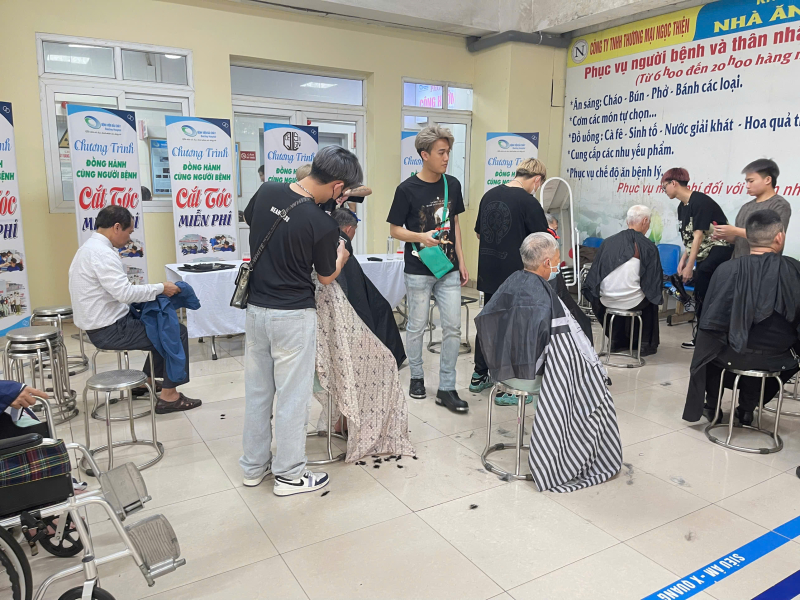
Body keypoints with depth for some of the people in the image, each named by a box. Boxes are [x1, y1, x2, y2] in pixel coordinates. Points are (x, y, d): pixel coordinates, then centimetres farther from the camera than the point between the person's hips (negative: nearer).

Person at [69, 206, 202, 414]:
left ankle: (146, 381, 28)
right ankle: (168, 396, -4)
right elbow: (125, 292, -29)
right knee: (177, 332, -8)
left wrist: (155, 290, 10)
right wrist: (160, 288, -19)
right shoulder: (102, 253, -21)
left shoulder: (89, 247, 12)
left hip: (101, 324, 11)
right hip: (110, 330, -11)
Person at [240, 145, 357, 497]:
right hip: (293, 316, -6)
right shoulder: (323, 225, -20)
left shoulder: (267, 191, -5)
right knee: (292, 395, 7)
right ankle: (289, 474, 20)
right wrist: (341, 255, 15)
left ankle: (254, 466, 31)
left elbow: (248, 220, 17)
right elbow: (327, 277, -4)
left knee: (257, 390, 17)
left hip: (256, 308, 6)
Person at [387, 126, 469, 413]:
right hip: (418, 272, -4)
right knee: (417, 327, 9)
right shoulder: (407, 190, -9)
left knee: (453, 328, 1)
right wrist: (421, 237, -22)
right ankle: (417, 377, 29)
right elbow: (395, 229, -4)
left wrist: (461, 260, 10)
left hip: (448, 270, 4)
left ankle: (446, 389, 11)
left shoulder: (452, 185, 5)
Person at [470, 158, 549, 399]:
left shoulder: (489, 195, 6)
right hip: (515, 277, -6)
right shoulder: (529, 202, -14)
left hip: (488, 273, 6)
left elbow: (478, 232, 17)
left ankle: (479, 377, 28)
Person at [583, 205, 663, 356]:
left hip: (606, 300, 3)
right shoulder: (649, 247, -9)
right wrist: (658, 295, 19)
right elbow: (655, 283, -2)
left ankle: (615, 340, 43)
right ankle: (646, 344, 34)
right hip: (632, 302, -3)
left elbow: (594, 273, 5)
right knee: (651, 299, 30)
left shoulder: (608, 242, -1)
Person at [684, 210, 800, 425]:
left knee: (710, 347, 31)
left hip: (735, 355, -2)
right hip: (777, 359, 2)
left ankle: (711, 407, 36)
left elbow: (710, 321, -11)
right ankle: (747, 409, 39)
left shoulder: (727, 270, -17)